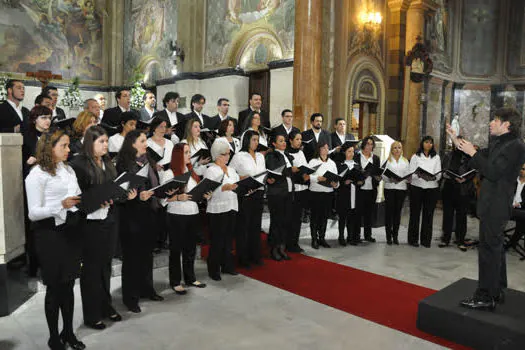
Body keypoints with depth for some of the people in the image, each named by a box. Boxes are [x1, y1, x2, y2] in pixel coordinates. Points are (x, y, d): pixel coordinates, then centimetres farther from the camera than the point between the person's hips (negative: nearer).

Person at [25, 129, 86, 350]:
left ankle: (68, 332, 28)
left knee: (68, 284, 13)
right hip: (51, 233, -6)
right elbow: (33, 213, -13)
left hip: (72, 230, 6)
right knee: (55, 287, 5)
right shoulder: (37, 175, -9)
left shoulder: (69, 170, 12)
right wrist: (61, 205, -25)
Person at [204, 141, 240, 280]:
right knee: (217, 241, 0)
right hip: (217, 210, -6)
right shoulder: (210, 171, -6)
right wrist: (225, 188, -28)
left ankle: (227, 266, 26)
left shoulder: (231, 170, 16)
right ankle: (214, 270, 11)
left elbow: (238, 185, 17)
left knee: (228, 239, 14)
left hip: (232, 207, 7)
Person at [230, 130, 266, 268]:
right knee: (243, 226, 3)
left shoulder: (260, 156, 13)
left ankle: (255, 255, 24)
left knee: (256, 225, 12)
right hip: (245, 194, -6)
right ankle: (243, 257, 14)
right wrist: (241, 178, -19)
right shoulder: (239, 156, -5)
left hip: (259, 193, 6)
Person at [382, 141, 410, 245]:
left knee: (397, 211, 6)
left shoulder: (405, 161, 14)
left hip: (401, 188, 2)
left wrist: (402, 179, -12)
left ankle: (395, 236, 13)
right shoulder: (387, 161, 7)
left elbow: (408, 175, 8)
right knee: (389, 211, -2)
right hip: (389, 188, -2)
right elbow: (383, 175, -1)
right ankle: (388, 236, 4)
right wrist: (390, 179, -19)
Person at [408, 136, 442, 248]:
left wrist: (433, 177, -17)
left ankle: (426, 239, 10)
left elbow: (439, 174, 5)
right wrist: (420, 176, -21)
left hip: (432, 188, 2)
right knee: (415, 213, 0)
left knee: (428, 214, 2)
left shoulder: (436, 157, 13)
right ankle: (413, 239, 7)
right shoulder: (415, 156, 8)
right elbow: (411, 173, -1)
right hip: (417, 187, -1)